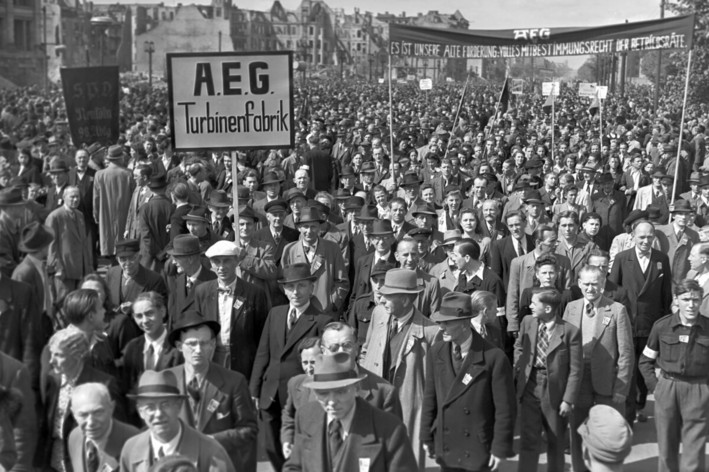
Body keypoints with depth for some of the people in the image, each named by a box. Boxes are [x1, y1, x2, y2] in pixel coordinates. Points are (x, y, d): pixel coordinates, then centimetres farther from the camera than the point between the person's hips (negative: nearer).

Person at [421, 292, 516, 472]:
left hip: (478, 450, -4)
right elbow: (430, 398, 6)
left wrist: (500, 449, -9)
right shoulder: (435, 353, 0)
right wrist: (426, 437, 6)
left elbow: (505, 408, -11)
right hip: (445, 448, 4)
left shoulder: (494, 358, -15)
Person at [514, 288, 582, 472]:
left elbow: (576, 369, -11)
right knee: (528, 440, 4)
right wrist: (519, 370, 5)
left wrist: (568, 399, -12)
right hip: (529, 388, 3)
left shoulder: (570, 331, -15)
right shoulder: (527, 322, -2)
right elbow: (519, 348, 17)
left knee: (555, 442, 16)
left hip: (554, 392, -2)